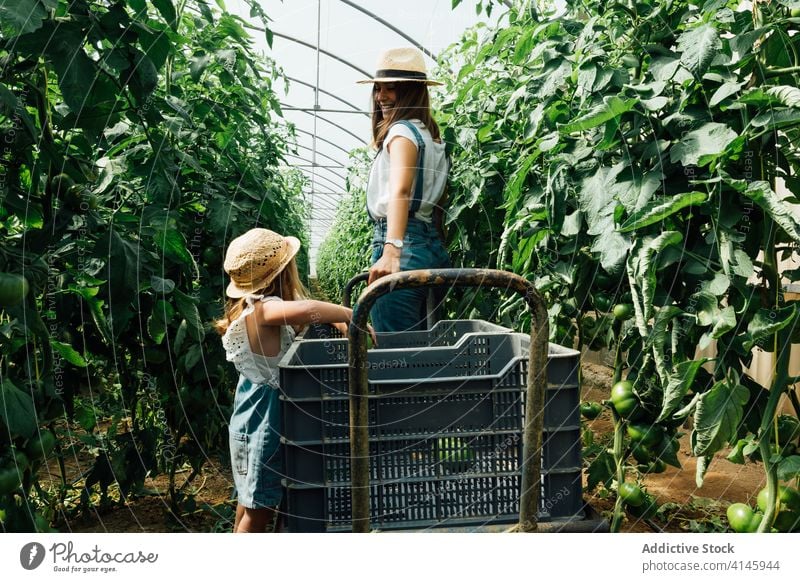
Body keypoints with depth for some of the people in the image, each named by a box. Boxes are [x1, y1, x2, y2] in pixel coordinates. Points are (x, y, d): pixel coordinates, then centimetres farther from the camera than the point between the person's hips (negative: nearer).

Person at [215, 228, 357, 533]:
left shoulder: (247, 307, 4)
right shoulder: (263, 309, -26)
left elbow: (296, 313, 16)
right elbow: (306, 310, -48)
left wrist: (335, 320, -2)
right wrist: (351, 314, -32)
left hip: (251, 414, 10)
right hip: (265, 421, -10)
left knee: (251, 505, 24)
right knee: (258, 510, 4)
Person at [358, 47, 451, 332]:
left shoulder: (402, 130, -9)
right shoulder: (430, 135, 20)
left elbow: (400, 191, -26)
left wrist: (391, 251, -38)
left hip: (406, 246, -10)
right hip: (432, 244, 10)